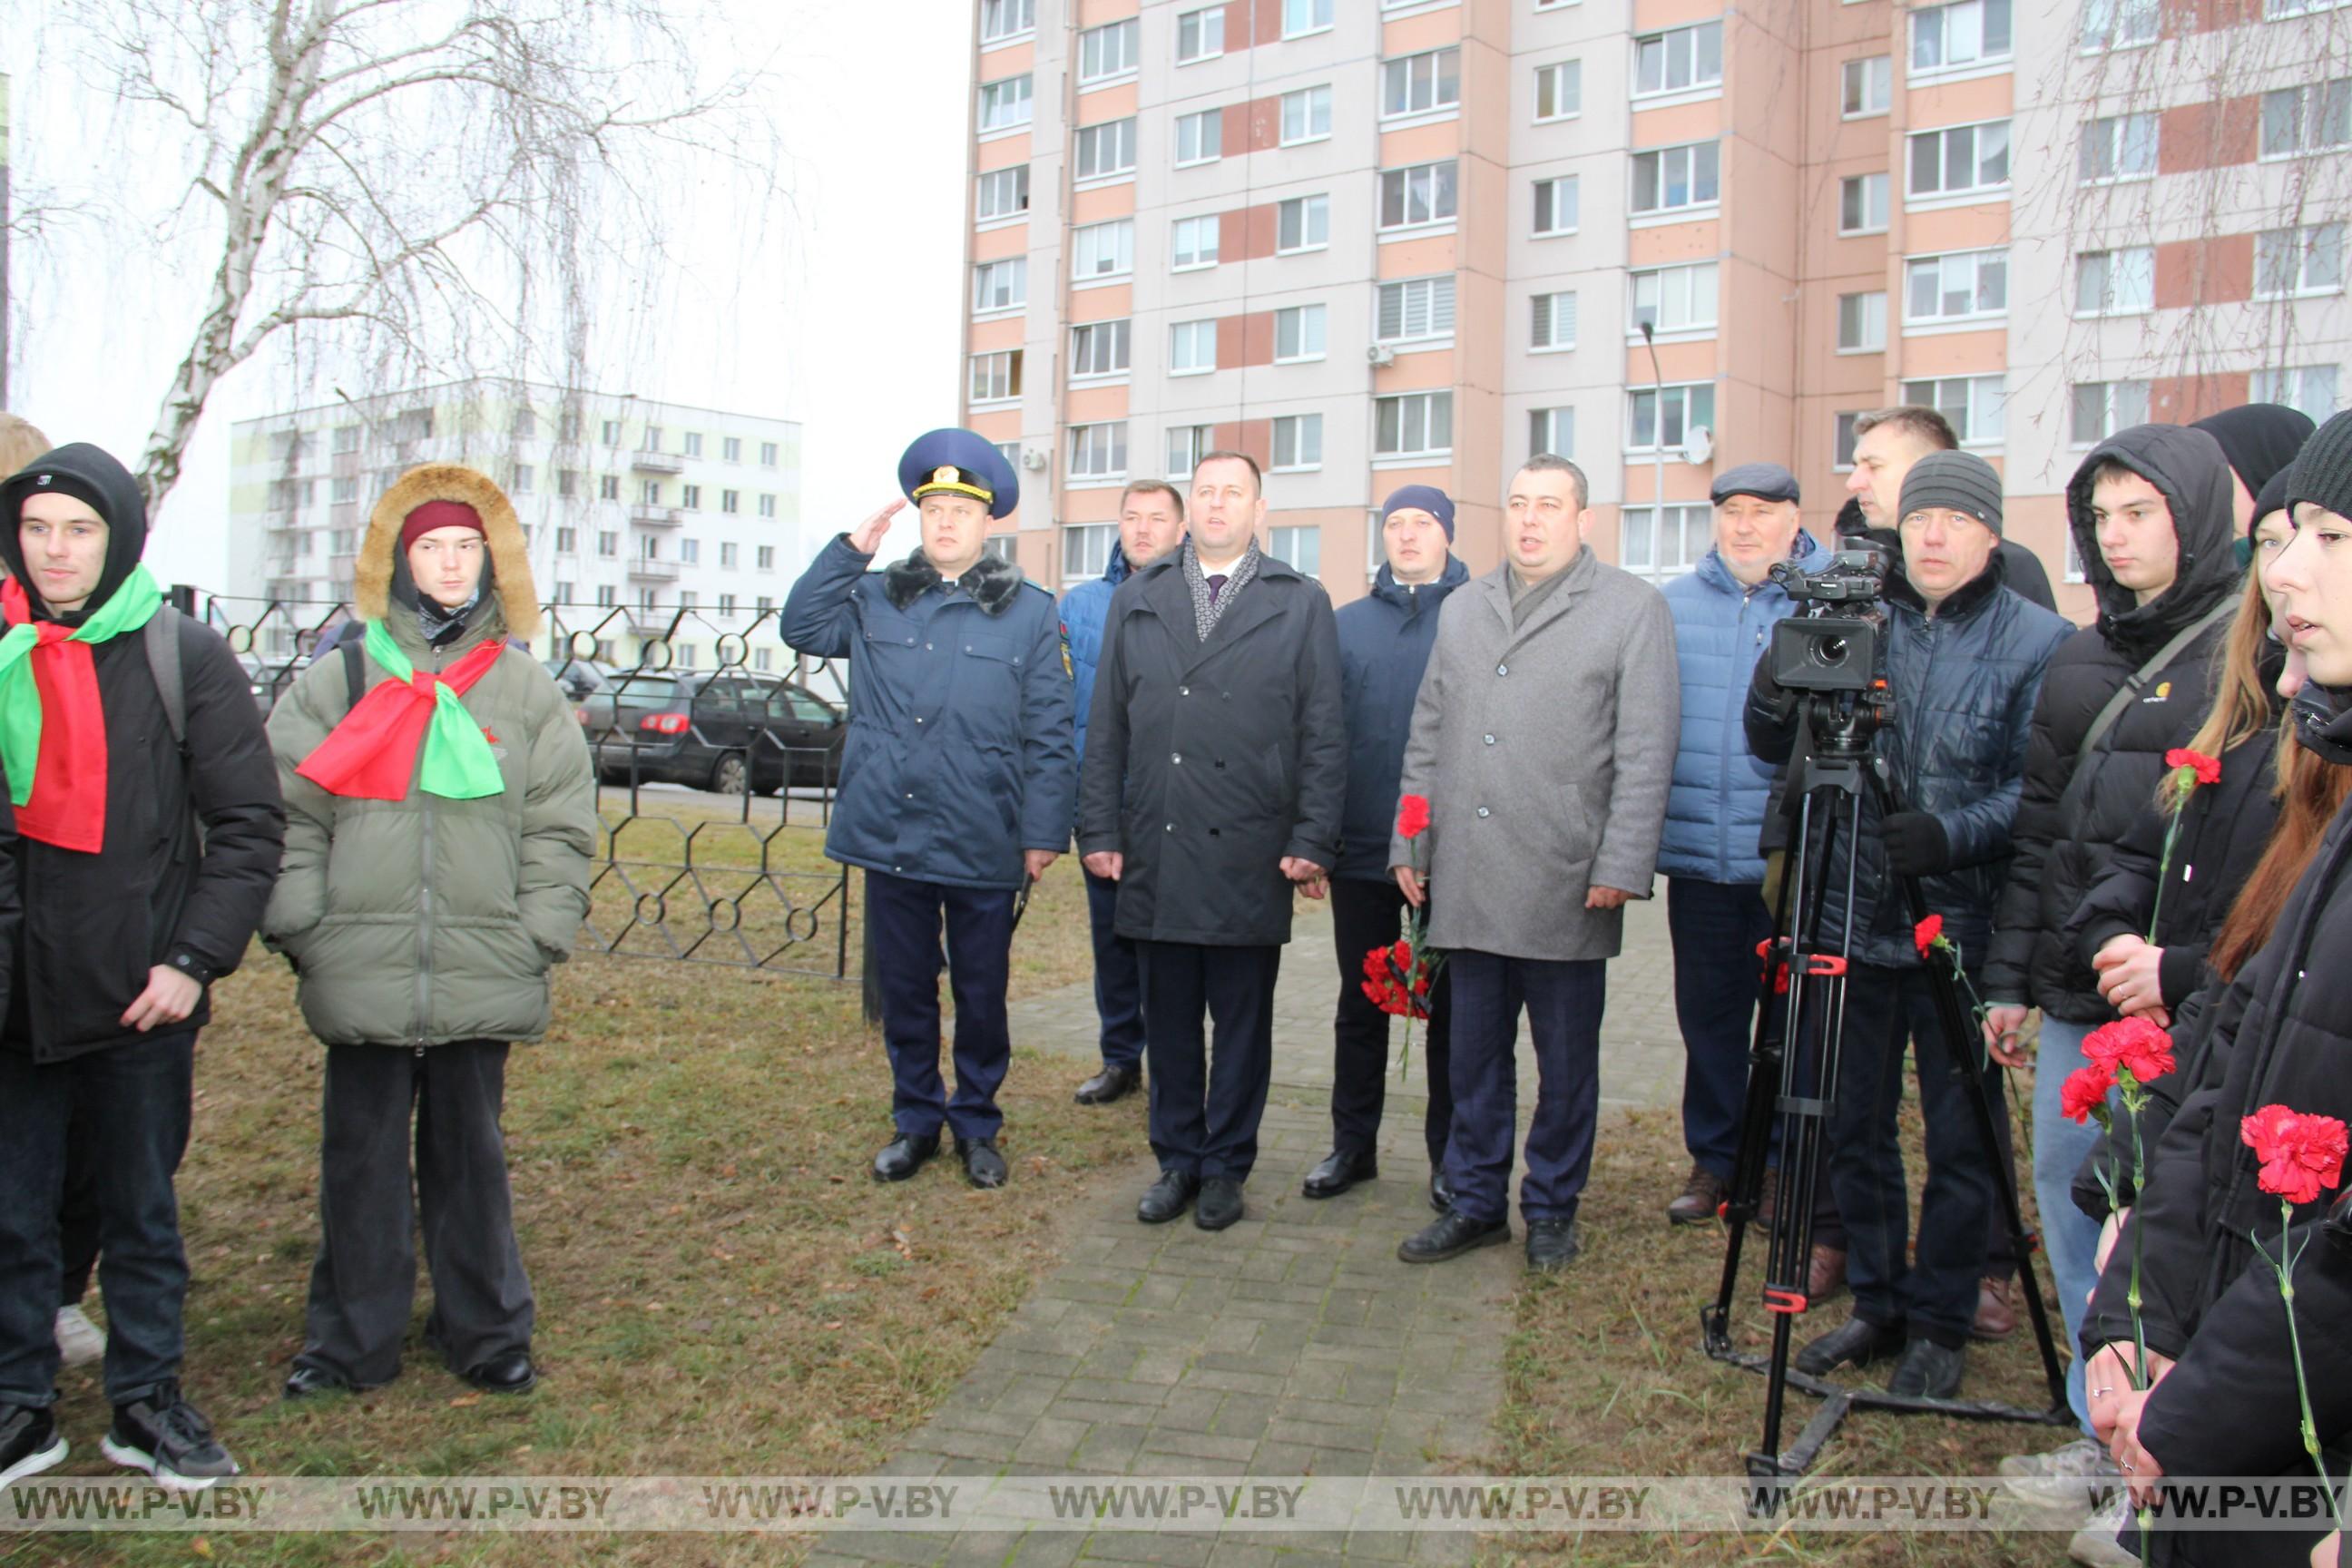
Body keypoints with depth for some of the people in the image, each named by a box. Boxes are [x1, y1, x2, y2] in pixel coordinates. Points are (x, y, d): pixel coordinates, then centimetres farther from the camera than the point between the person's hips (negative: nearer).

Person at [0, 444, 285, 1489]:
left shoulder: (183, 657, -1)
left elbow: (250, 823, -1)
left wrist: (196, 958, -9)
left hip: (139, 998, -2)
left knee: (142, 1207, 11)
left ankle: (146, 1400, 25)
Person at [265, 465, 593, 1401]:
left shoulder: (528, 691, 7)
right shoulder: (335, 681, 6)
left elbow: (561, 827, 6)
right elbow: (290, 815, 5)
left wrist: (538, 935, -1)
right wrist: (302, 929, -3)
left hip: (484, 982, 0)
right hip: (361, 980, 0)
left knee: (470, 1154, 11)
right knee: (360, 1157, 9)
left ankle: (487, 1332, 24)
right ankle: (352, 1340, 24)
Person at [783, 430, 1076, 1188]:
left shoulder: (1028, 612, -2)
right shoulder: (876, 598, 8)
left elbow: (1049, 736, -3)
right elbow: (802, 626, 7)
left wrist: (1042, 833, -7)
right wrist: (849, 550, -1)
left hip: (982, 844, -3)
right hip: (890, 835, 3)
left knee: (981, 996, 10)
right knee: (905, 991, 14)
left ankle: (976, 1126, 28)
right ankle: (915, 1120, 30)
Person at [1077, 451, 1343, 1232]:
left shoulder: (1302, 605, 5)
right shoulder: (1136, 599, 12)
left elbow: (1323, 735, 1)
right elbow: (1107, 725, 10)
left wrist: (1313, 842, -6)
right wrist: (1100, 830, 3)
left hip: (1250, 856, -2)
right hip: (1155, 853, 2)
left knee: (1243, 1023, 7)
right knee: (1168, 1019, 11)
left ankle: (1226, 1166, 21)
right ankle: (1177, 1160, 24)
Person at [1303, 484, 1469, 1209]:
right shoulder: (1346, 624, 8)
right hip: (1362, 850, 3)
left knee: (1450, 1008, 8)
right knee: (1360, 1006, 12)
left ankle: (1449, 1155, 21)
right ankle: (1352, 1144, 24)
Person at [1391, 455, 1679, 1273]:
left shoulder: (1632, 608, 0)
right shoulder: (1462, 609, 15)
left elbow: (1645, 751, -6)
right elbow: (1427, 737, 16)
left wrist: (1621, 865, -12)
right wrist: (1410, 843, 10)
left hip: (1567, 884, -4)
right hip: (1467, 880, 4)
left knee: (1565, 1061, 8)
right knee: (1475, 1052, 12)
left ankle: (1551, 1209, 24)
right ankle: (1476, 1201, 26)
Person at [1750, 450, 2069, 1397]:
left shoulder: (2038, 641, -3)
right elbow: (1774, 749, 7)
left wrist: (1954, 834, -23)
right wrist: (1775, 696, -14)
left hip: (1961, 928, -3)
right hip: (1854, 919, 3)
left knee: (1960, 1139, 8)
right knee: (1854, 1126, 12)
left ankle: (1940, 1324, 25)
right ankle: (1876, 1305, 29)